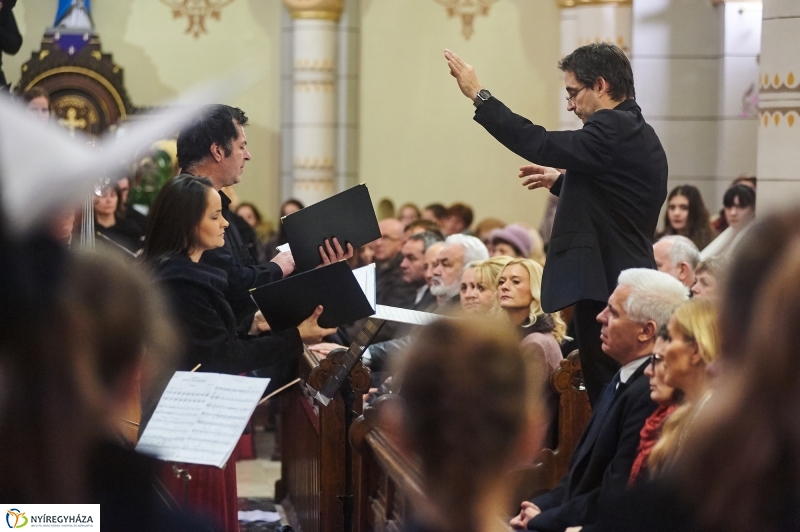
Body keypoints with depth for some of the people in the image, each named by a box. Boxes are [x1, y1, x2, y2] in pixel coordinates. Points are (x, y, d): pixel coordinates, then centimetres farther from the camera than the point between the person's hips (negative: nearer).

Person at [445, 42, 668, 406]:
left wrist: (479, 95, -18)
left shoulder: (615, 131, -16)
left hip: (606, 290, -10)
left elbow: (539, 145, -23)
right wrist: (561, 182, 27)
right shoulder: (638, 134, 16)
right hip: (628, 288, 10)